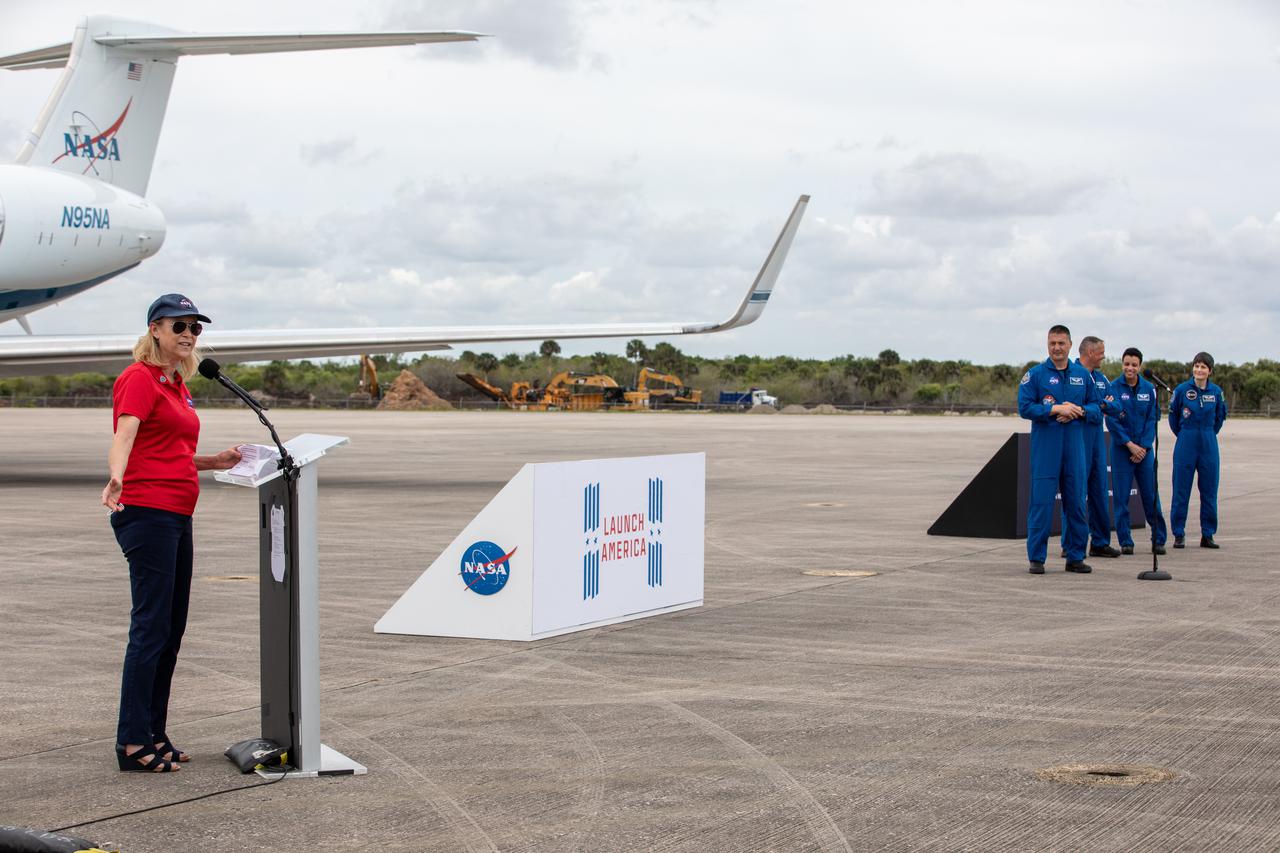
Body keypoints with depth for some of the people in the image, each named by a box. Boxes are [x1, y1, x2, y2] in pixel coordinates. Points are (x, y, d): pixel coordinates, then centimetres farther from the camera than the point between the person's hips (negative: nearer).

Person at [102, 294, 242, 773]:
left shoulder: (178, 385, 19)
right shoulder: (140, 378, -8)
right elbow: (124, 436, -26)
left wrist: (215, 462, 16)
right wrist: (115, 480, -43)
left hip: (177, 517, 9)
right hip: (146, 513, -9)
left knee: (171, 629, 10)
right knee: (151, 626, -9)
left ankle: (153, 735, 16)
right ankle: (133, 743, -6)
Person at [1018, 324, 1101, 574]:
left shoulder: (1083, 375, 10)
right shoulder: (1035, 374, -1)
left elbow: (1095, 406, 12)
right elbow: (1024, 407, -8)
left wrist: (1079, 411, -9)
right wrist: (1056, 409, -16)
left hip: (1075, 444, 4)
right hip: (1045, 444, -4)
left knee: (1076, 501, 6)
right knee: (1041, 501, -5)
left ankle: (1075, 556, 14)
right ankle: (1036, 558, 2)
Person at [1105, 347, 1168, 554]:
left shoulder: (1149, 389, 4)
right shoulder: (1114, 388, -4)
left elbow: (1153, 419, 3)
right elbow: (1111, 420, -8)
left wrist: (1143, 447, -7)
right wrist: (1130, 444, -12)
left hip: (1144, 448, 2)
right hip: (1121, 447, -2)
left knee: (1151, 495, 2)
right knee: (1122, 497, -1)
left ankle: (1159, 539, 10)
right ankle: (1125, 541, 7)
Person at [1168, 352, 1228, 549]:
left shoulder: (1216, 392, 1)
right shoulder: (1182, 390, -4)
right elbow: (1173, 415, 9)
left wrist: (1208, 435, 14)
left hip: (1208, 445, 2)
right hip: (1186, 445, -2)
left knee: (1209, 491, 5)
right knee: (1181, 490, 0)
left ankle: (1207, 535, 13)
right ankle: (1179, 534, 7)